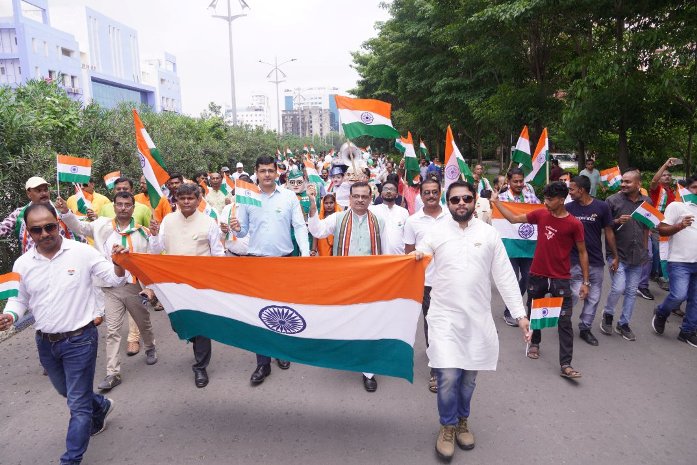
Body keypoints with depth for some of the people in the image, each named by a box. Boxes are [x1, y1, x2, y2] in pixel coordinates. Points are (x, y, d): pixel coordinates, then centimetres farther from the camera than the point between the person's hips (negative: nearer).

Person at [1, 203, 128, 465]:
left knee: (78, 404, 2)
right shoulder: (23, 264, -2)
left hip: (79, 340, -5)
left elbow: (115, 279, -8)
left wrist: (118, 264, -30)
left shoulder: (82, 252, -13)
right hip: (45, 342, 5)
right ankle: (101, 406, 54)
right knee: (67, 392, 27)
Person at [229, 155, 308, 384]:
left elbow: (300, 226, -3)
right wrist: (236, 229, -17)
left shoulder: (289, 196, -1)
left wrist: (305, 252, -16)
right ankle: (263, 363, 13)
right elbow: (243, 231, 6)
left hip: (285, 260, 0)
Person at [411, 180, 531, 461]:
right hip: (445, 315, -2)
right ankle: (448, 426, 21)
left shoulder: (488, 233, 2)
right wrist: (415, 257, -25)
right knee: (448, 375, -6)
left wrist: (520, 314, -2)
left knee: (469, 375, 14)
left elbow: (505, 276, 3)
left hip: (478, 317, 2)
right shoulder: (436, 232, -1)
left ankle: (462, 420, 39)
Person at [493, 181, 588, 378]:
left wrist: (585, 282, -4)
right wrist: (496, 201, 7)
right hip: (537, 275, 4)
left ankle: (566, 365, 1)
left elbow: (582, 253, -3)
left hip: (561, 280, -3)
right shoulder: (540, 215, 0)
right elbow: (514, 218, 11)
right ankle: (534, 343, 42)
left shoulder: (574, 224, -10)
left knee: (564, 321, -3)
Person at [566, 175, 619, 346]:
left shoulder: (601, 207, -5)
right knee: (575, 295, -4)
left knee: (593, 298, 9)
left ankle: (585, 328, 24)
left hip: (596, 261, 2)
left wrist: (615, 256, 5)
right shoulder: (569, 208, -4)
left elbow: (609, 231, 3)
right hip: (575, 261, -1)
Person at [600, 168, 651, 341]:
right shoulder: (612, 200, -9)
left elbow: (646, 228, 14)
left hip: (637, 255, 4)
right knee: (618, 288, -13)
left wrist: (645, 250, 13)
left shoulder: (647, 202, 4)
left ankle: (623, 324, 25)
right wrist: (617, 221, -23)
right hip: (617, 254, -4)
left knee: (631, 291, 10)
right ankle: (608, 314, 15)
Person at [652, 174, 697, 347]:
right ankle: (660, 314, 13)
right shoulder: (676, 206, -5)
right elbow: (661, 230, -11)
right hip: (679, 261, -6)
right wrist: (680, 225, -25)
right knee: (679, 295, -15)